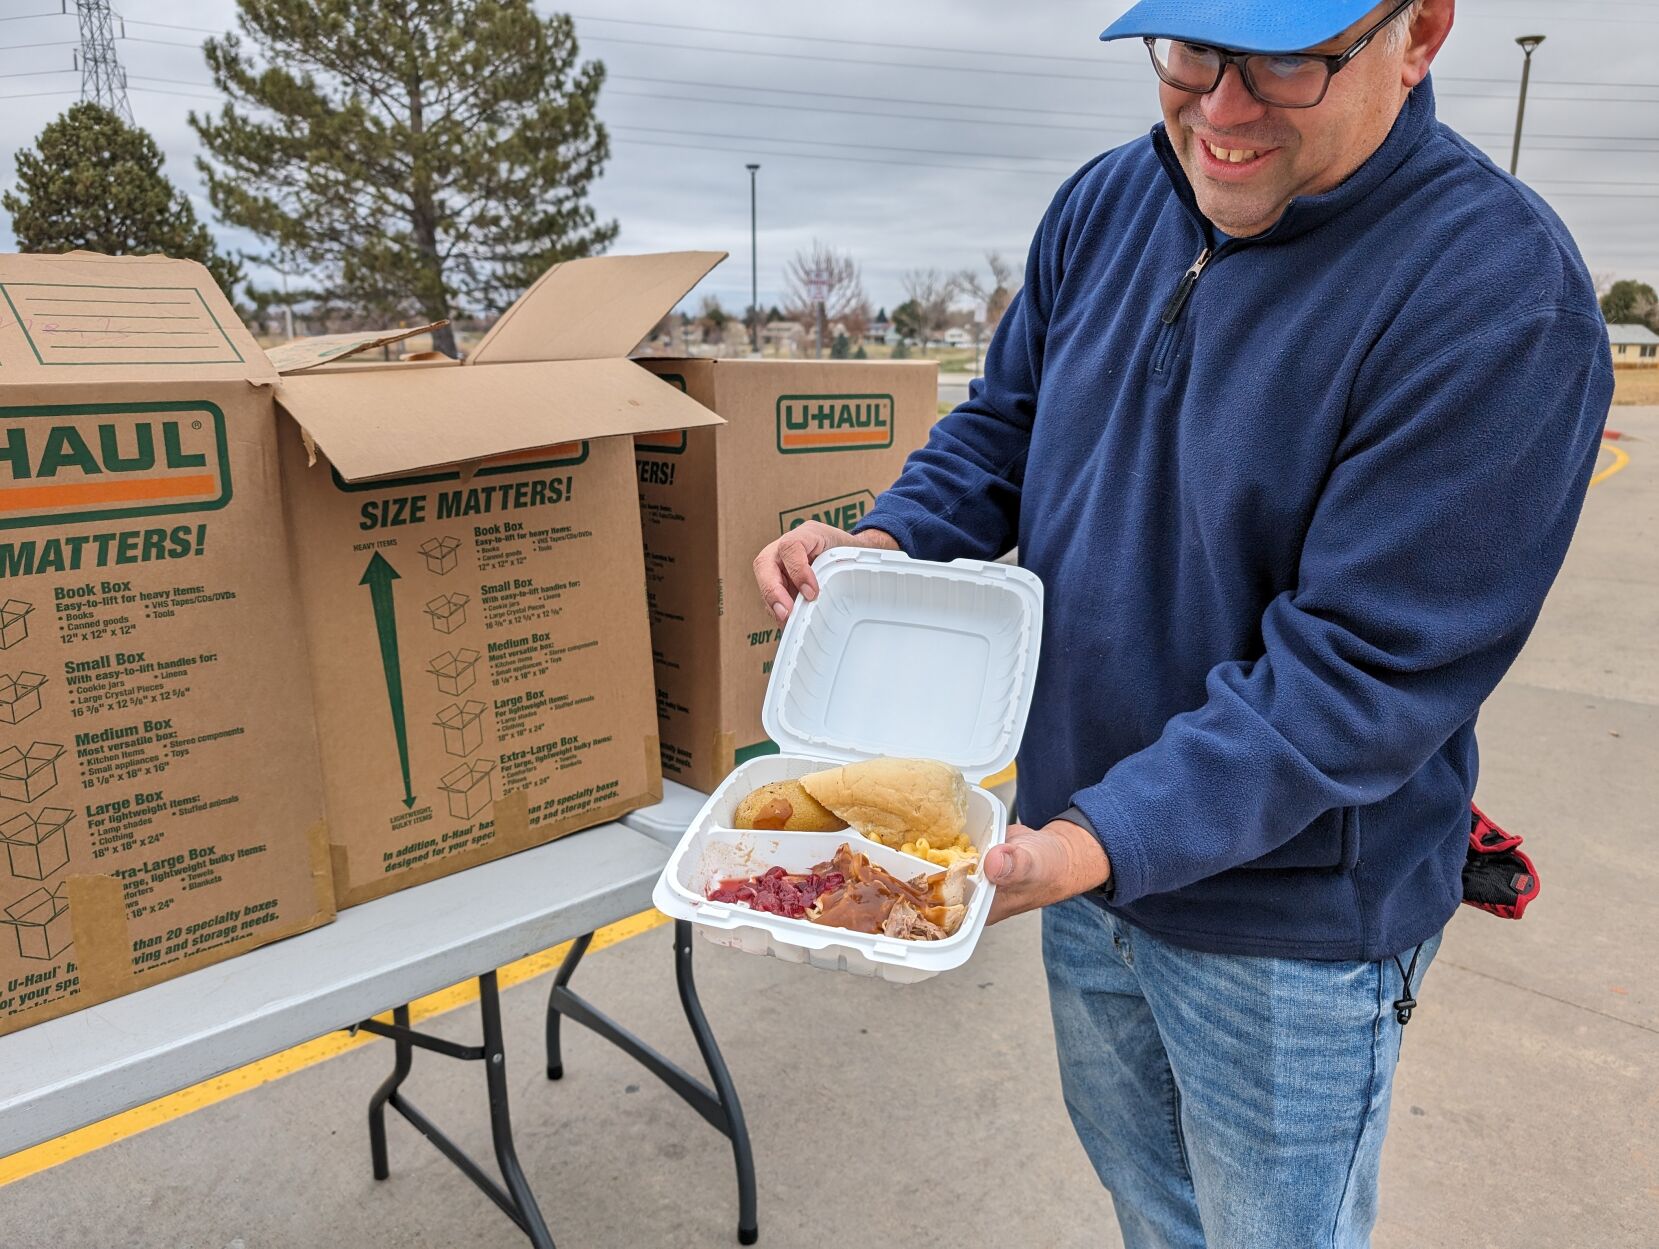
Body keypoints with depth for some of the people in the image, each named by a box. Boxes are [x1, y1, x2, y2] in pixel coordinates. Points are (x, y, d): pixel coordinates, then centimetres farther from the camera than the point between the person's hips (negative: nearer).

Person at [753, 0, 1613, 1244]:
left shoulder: (1498, 292, -24)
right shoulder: (1104, 207, -3)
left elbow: (1363, 670, -27)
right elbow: (1002, 426, 6)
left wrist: (1100, 845, -33)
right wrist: (885, 543, -14)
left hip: (1285, 923, -5)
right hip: (1086, 845, 6)